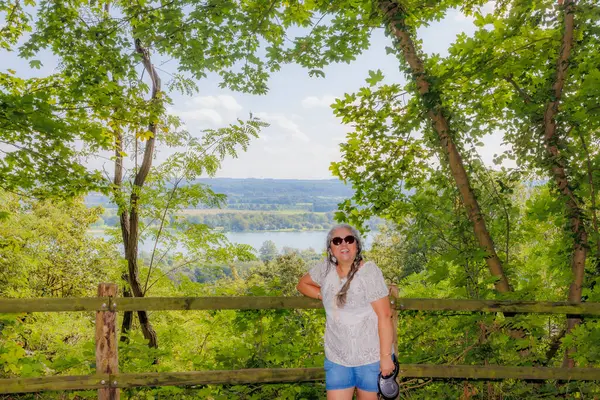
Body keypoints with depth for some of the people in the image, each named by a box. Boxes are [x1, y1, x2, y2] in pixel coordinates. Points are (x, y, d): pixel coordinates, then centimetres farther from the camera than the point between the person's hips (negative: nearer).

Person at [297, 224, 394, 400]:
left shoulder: (369, 271, -14)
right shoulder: (326, 268, 0)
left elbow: (384, 316, -16)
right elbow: (302, 284, 18)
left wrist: (386, 356, -17)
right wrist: (326, 296, 2)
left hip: (370, 356, -3)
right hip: (337, 358, 4)